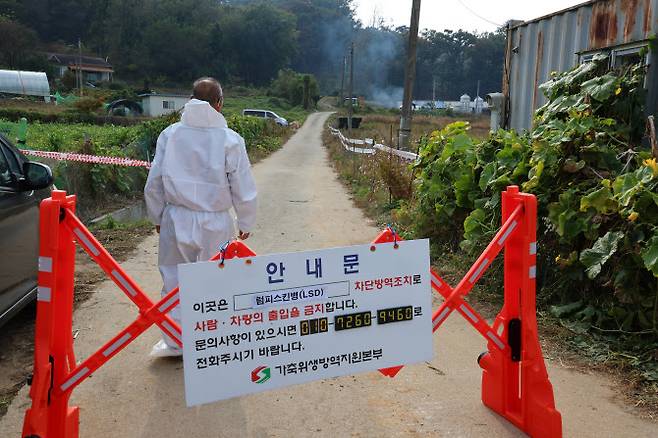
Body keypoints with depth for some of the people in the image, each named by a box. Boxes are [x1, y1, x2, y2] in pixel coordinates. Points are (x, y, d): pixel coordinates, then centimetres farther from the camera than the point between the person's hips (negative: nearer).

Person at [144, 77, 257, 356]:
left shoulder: (171, 134, -2)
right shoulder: (230, 140, -9)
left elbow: (154, 182, 4)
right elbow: (244, 189, -5)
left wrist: (157, 217, 18)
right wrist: (245, 224, 10)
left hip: (176, 219, 2)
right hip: (215, 223, -2)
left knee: (174, 279, 15)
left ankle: (174, 342, 24)